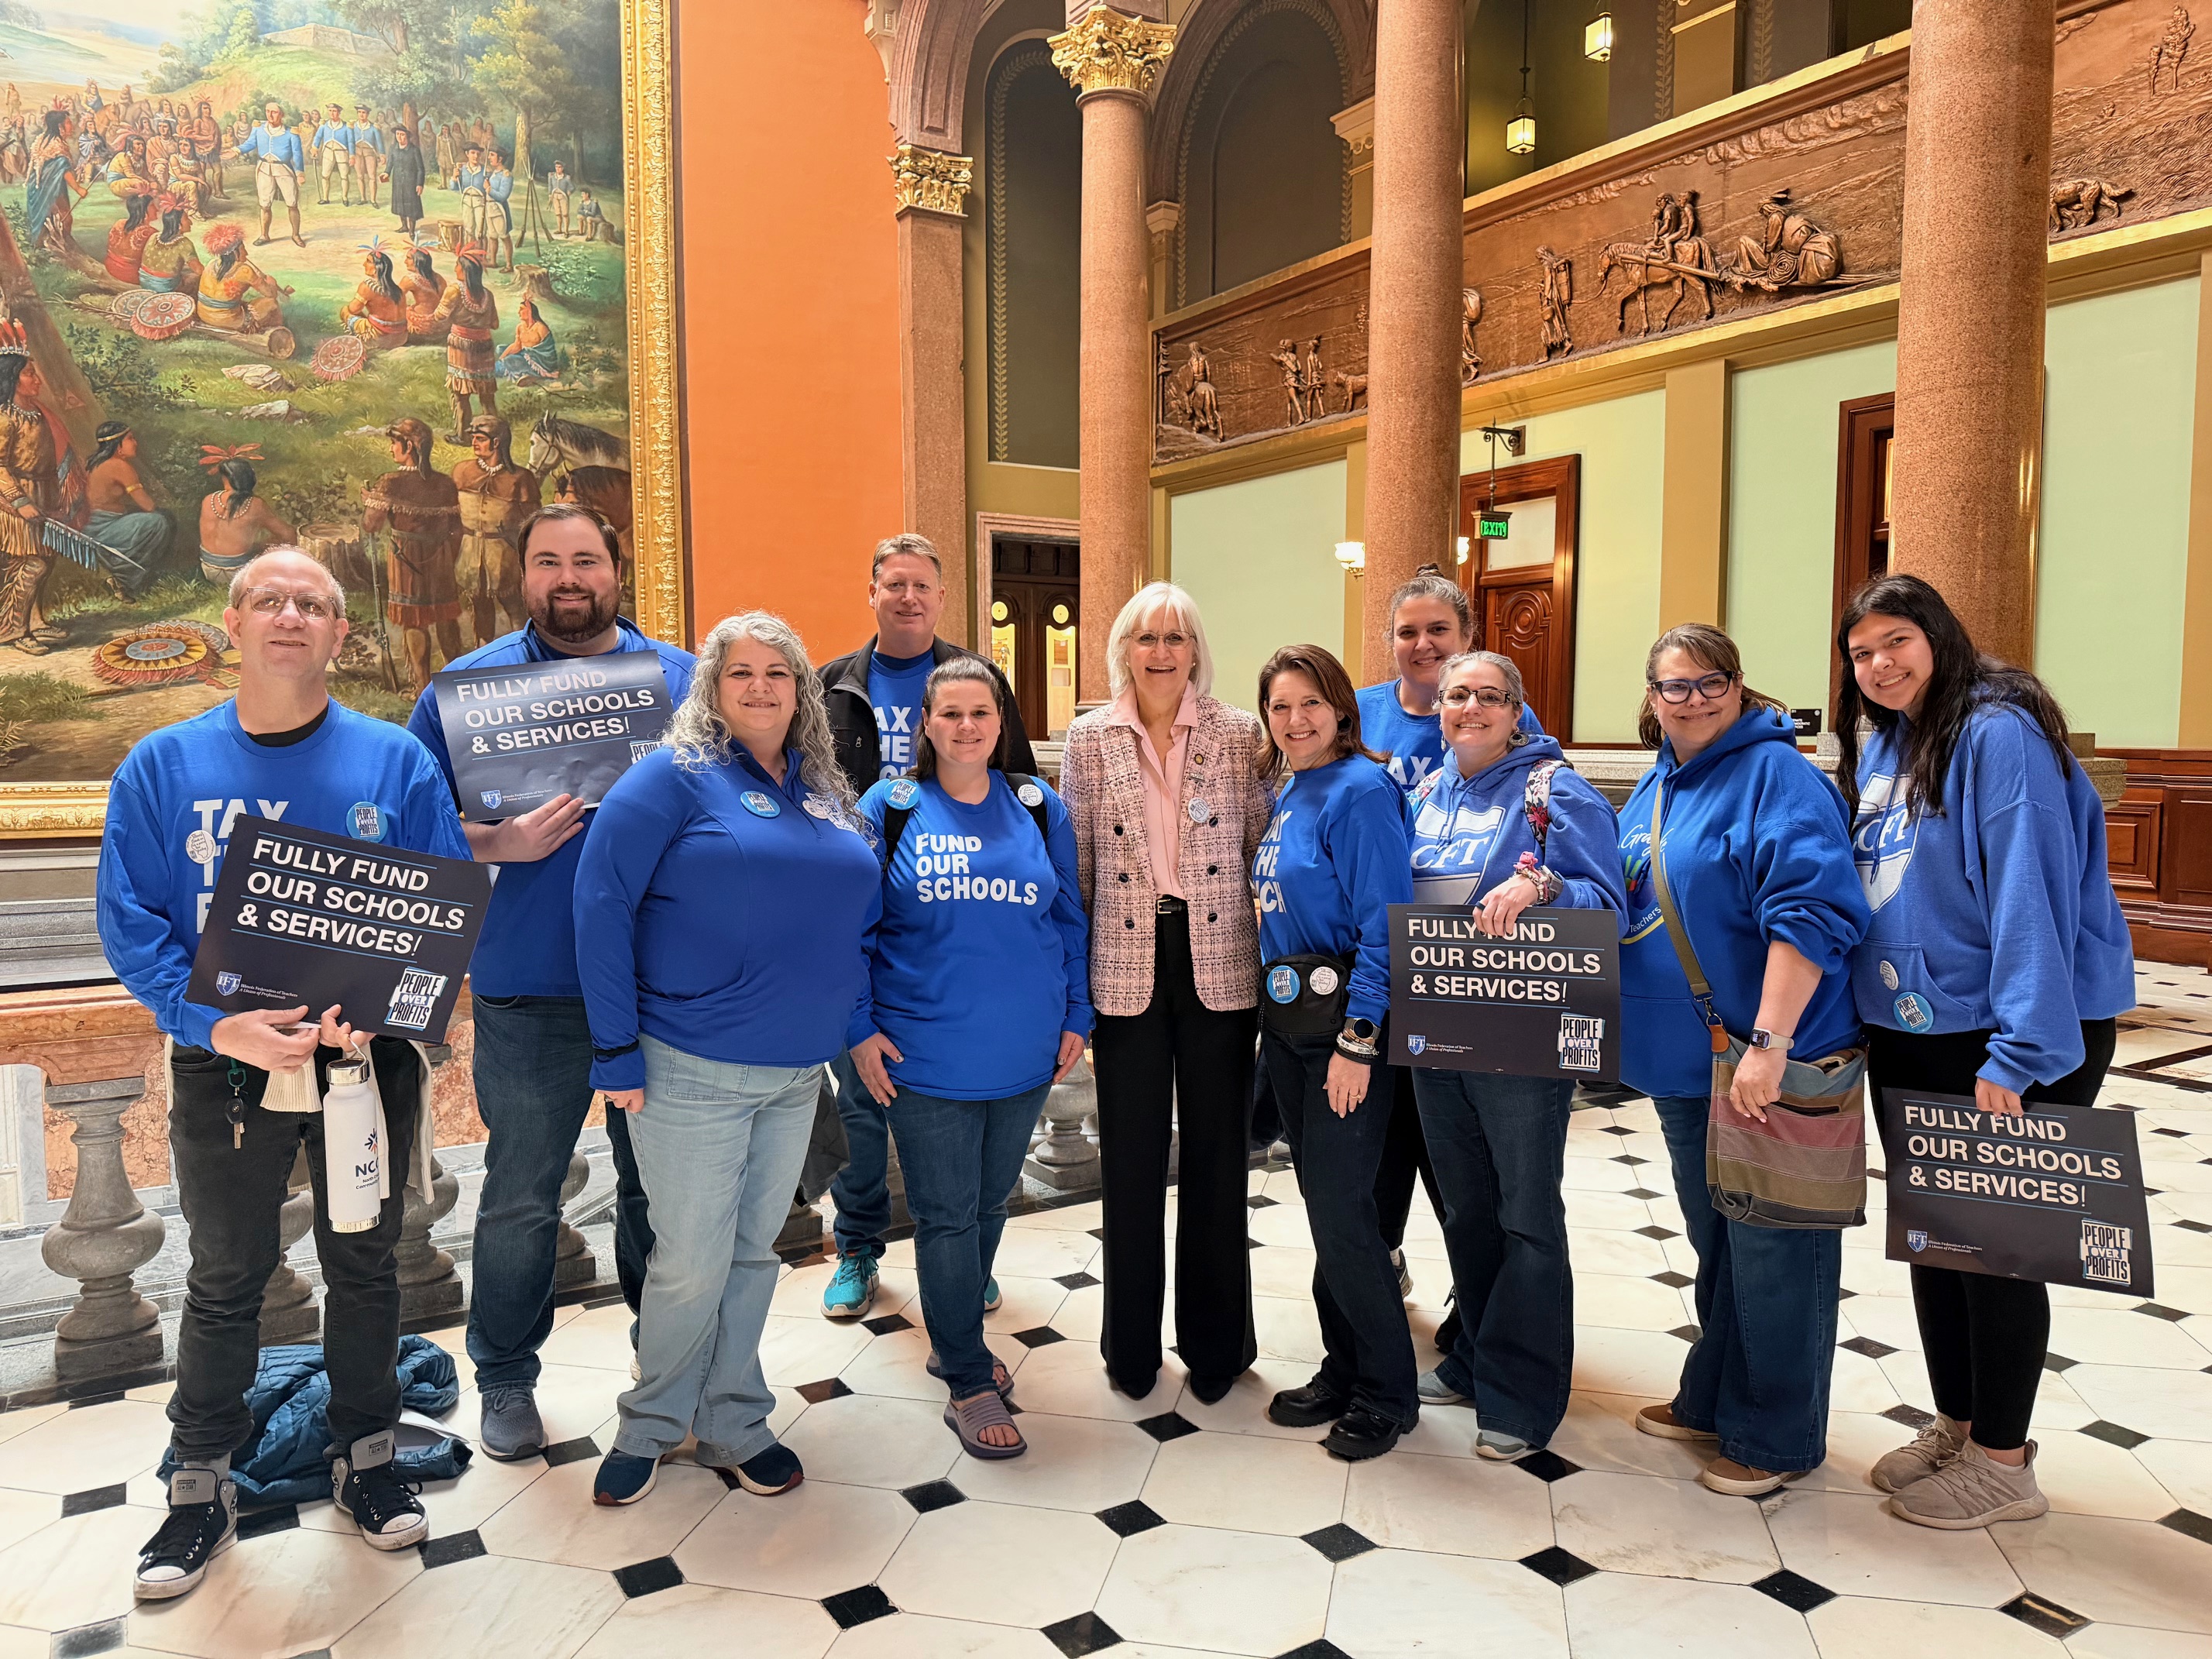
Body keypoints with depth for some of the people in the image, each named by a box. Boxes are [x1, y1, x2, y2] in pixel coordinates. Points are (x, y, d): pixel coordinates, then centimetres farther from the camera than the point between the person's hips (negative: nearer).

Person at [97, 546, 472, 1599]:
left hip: (368, 1065, 0)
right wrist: (220, 1025, -20)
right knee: (224, 1282, 14)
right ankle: (199, 1487, 32)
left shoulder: (396, 763, -3)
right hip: (222, 1070, 0)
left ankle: (367, 1456, 34)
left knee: (365, 1268, 15)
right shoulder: (162, 766, -2)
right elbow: (130, 921, -5)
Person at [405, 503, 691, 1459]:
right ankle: (505, 1380, 29)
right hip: (530, 989, -1)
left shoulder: (684, 678, 7)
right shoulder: (471, 682, 2)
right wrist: (500, 845, -15)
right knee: (519, 1197, 9)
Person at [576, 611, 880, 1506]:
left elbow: (862, 912, 19)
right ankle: (650, 1426, 27)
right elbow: (600, 903, -13)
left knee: (754, 1253, 15)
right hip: (691, 1070, -5)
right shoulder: (675, 777, -8)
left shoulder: (828, 794, 11)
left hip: (797, 1072, 6)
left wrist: (859, 1020, 9)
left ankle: (734, 1426, 31)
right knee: (692, 1262, 3)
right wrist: (616, 1050, -15)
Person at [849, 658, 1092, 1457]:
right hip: (926, 1055, -3)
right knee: (946, 1215, 4)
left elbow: (1070, 919, 10)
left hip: (1024, 1054, 3)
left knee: (990, 1203, 17)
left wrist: (1076, 1016, 6)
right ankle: (968, 1383, 18)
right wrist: (860, 1028, -5)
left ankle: (954, 1339, 37)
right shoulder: (888, 809, -2)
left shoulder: (1039, 809, 5)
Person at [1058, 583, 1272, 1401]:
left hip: (1219, 965, 0)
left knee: (1216, 1152, 9)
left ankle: (1215, 1344, 25)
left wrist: (1271, 958, 2)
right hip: (1127, 966, 0)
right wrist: (1075, 977, 5)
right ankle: (1131, 1346, 25)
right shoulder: (1089, 738, 3)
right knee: (1131, 1156, 8)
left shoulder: (1240, 734, 1)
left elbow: (1262, 849, 4)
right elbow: (1076, 863, 6)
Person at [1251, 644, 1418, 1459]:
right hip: (1286, 1023, 8)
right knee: (1323, 1204, 15)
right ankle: (1344, 1370, 28)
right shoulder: (1284, 791, 12)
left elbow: (1383, 926, -18)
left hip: (1342, 1027, -8)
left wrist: (1358, 1039, -20)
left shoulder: (1360, 790, -13)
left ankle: (1386, 1393, 14)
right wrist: (1273, 1012, 15)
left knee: (1340, 1208, -3)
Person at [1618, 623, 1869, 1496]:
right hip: (1683, 1062, 8)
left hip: (1768, 1068, -8)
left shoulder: (1778, 775, -14)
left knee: (1771, 1251, 5)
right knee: (1714, 1238, 21)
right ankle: (1713, 1400, 38)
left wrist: (1769, 1043, -28)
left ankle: (1774, 1437, 22)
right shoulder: (1654, 787, 12)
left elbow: (1808, 915, -24)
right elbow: (1624, 898, 24)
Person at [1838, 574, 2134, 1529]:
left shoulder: (1999, 735, -16)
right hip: (1906, 1033, 8)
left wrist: (2018, 1052, -24)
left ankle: (2002, 1462, 20)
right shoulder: (1878, 747, 8)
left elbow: (2030, 895, -22)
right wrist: (1867, 1006, 12)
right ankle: (1955, 1426, 33)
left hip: (2008, 1038, -8)